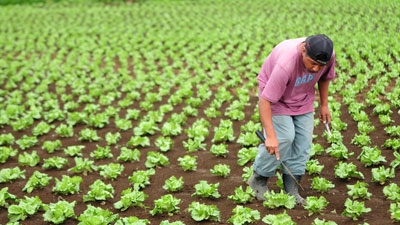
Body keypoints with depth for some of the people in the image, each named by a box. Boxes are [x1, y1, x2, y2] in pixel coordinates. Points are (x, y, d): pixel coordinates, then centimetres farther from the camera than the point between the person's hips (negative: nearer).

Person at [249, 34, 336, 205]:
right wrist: (270, 135, -43)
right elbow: (265, 101, -40)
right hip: (276, 95, -6)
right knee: (284, 138, -18)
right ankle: (259, 179, 3)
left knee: (303, 140, -1)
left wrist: (324, 104, 8)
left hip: (303, 97, 6)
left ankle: (291, 188, 11)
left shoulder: (329, 55, -24)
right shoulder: (285, 64, -42)